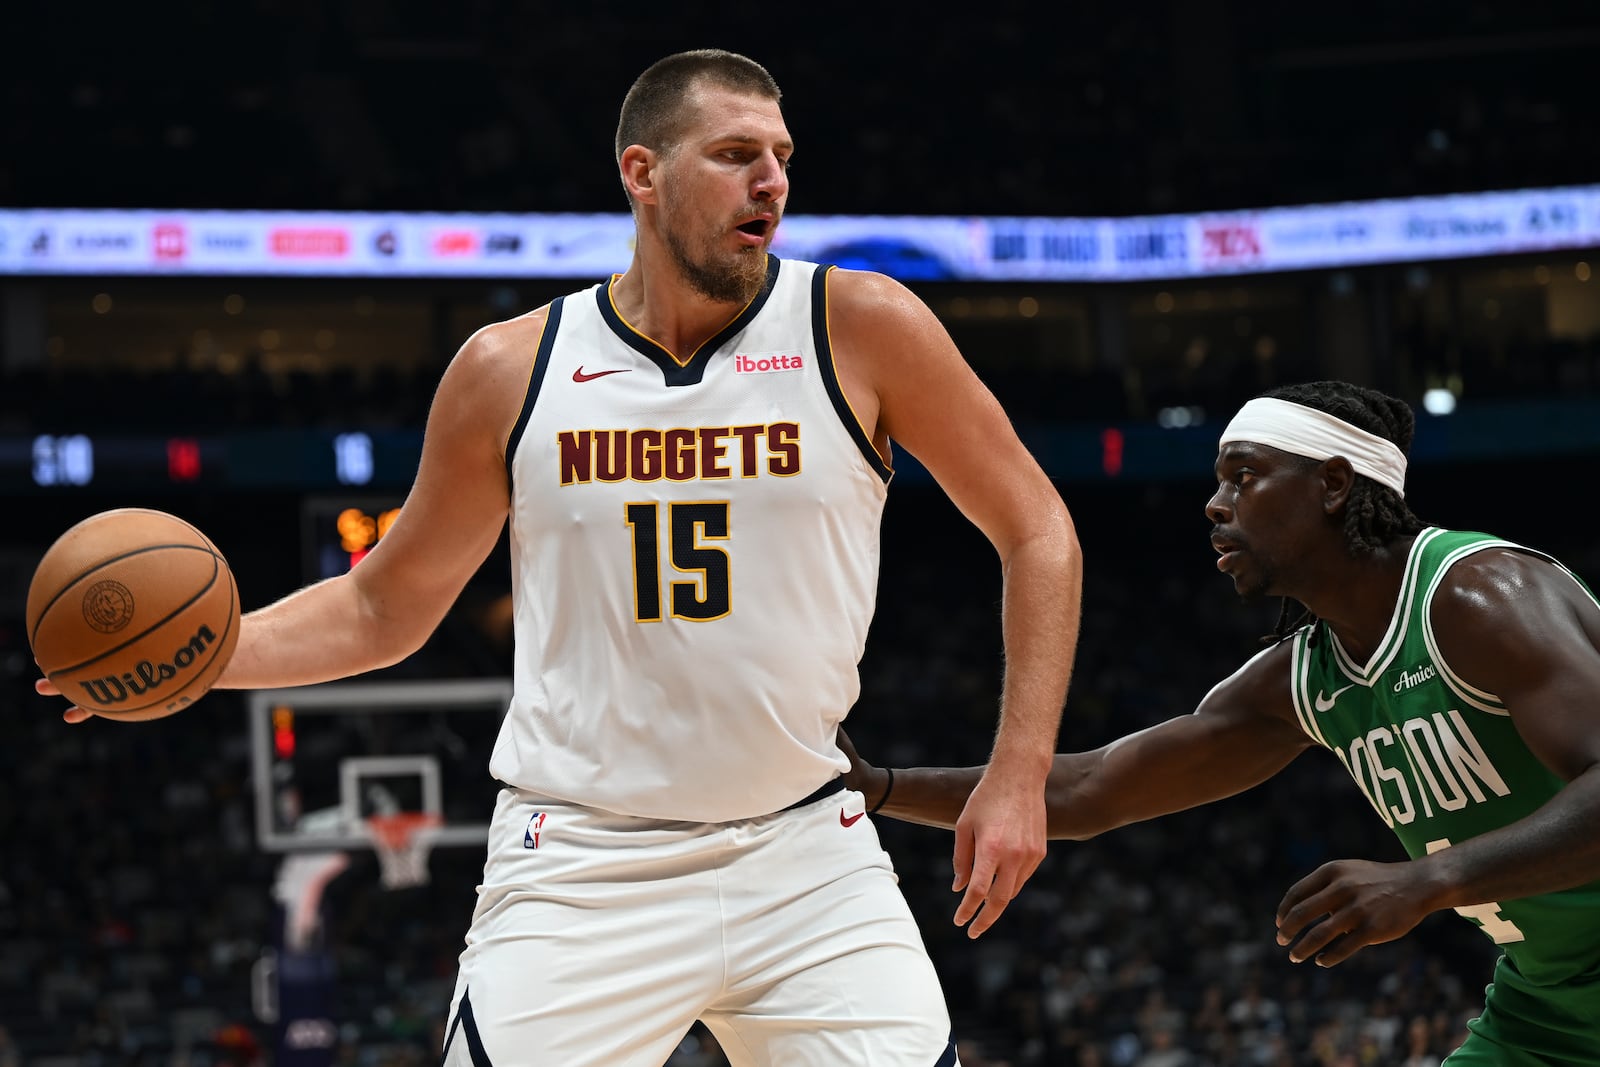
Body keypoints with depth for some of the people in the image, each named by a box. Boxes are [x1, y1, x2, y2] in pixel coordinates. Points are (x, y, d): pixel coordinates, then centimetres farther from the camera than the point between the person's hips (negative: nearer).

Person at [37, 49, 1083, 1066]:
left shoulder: (859, 327, -4)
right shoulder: (512, 369, 0)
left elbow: (1037, 533, 4)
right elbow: (384, 608, 12)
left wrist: (1018, 774, -5)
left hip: (805, 850, 0)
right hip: (582, 865, 0)